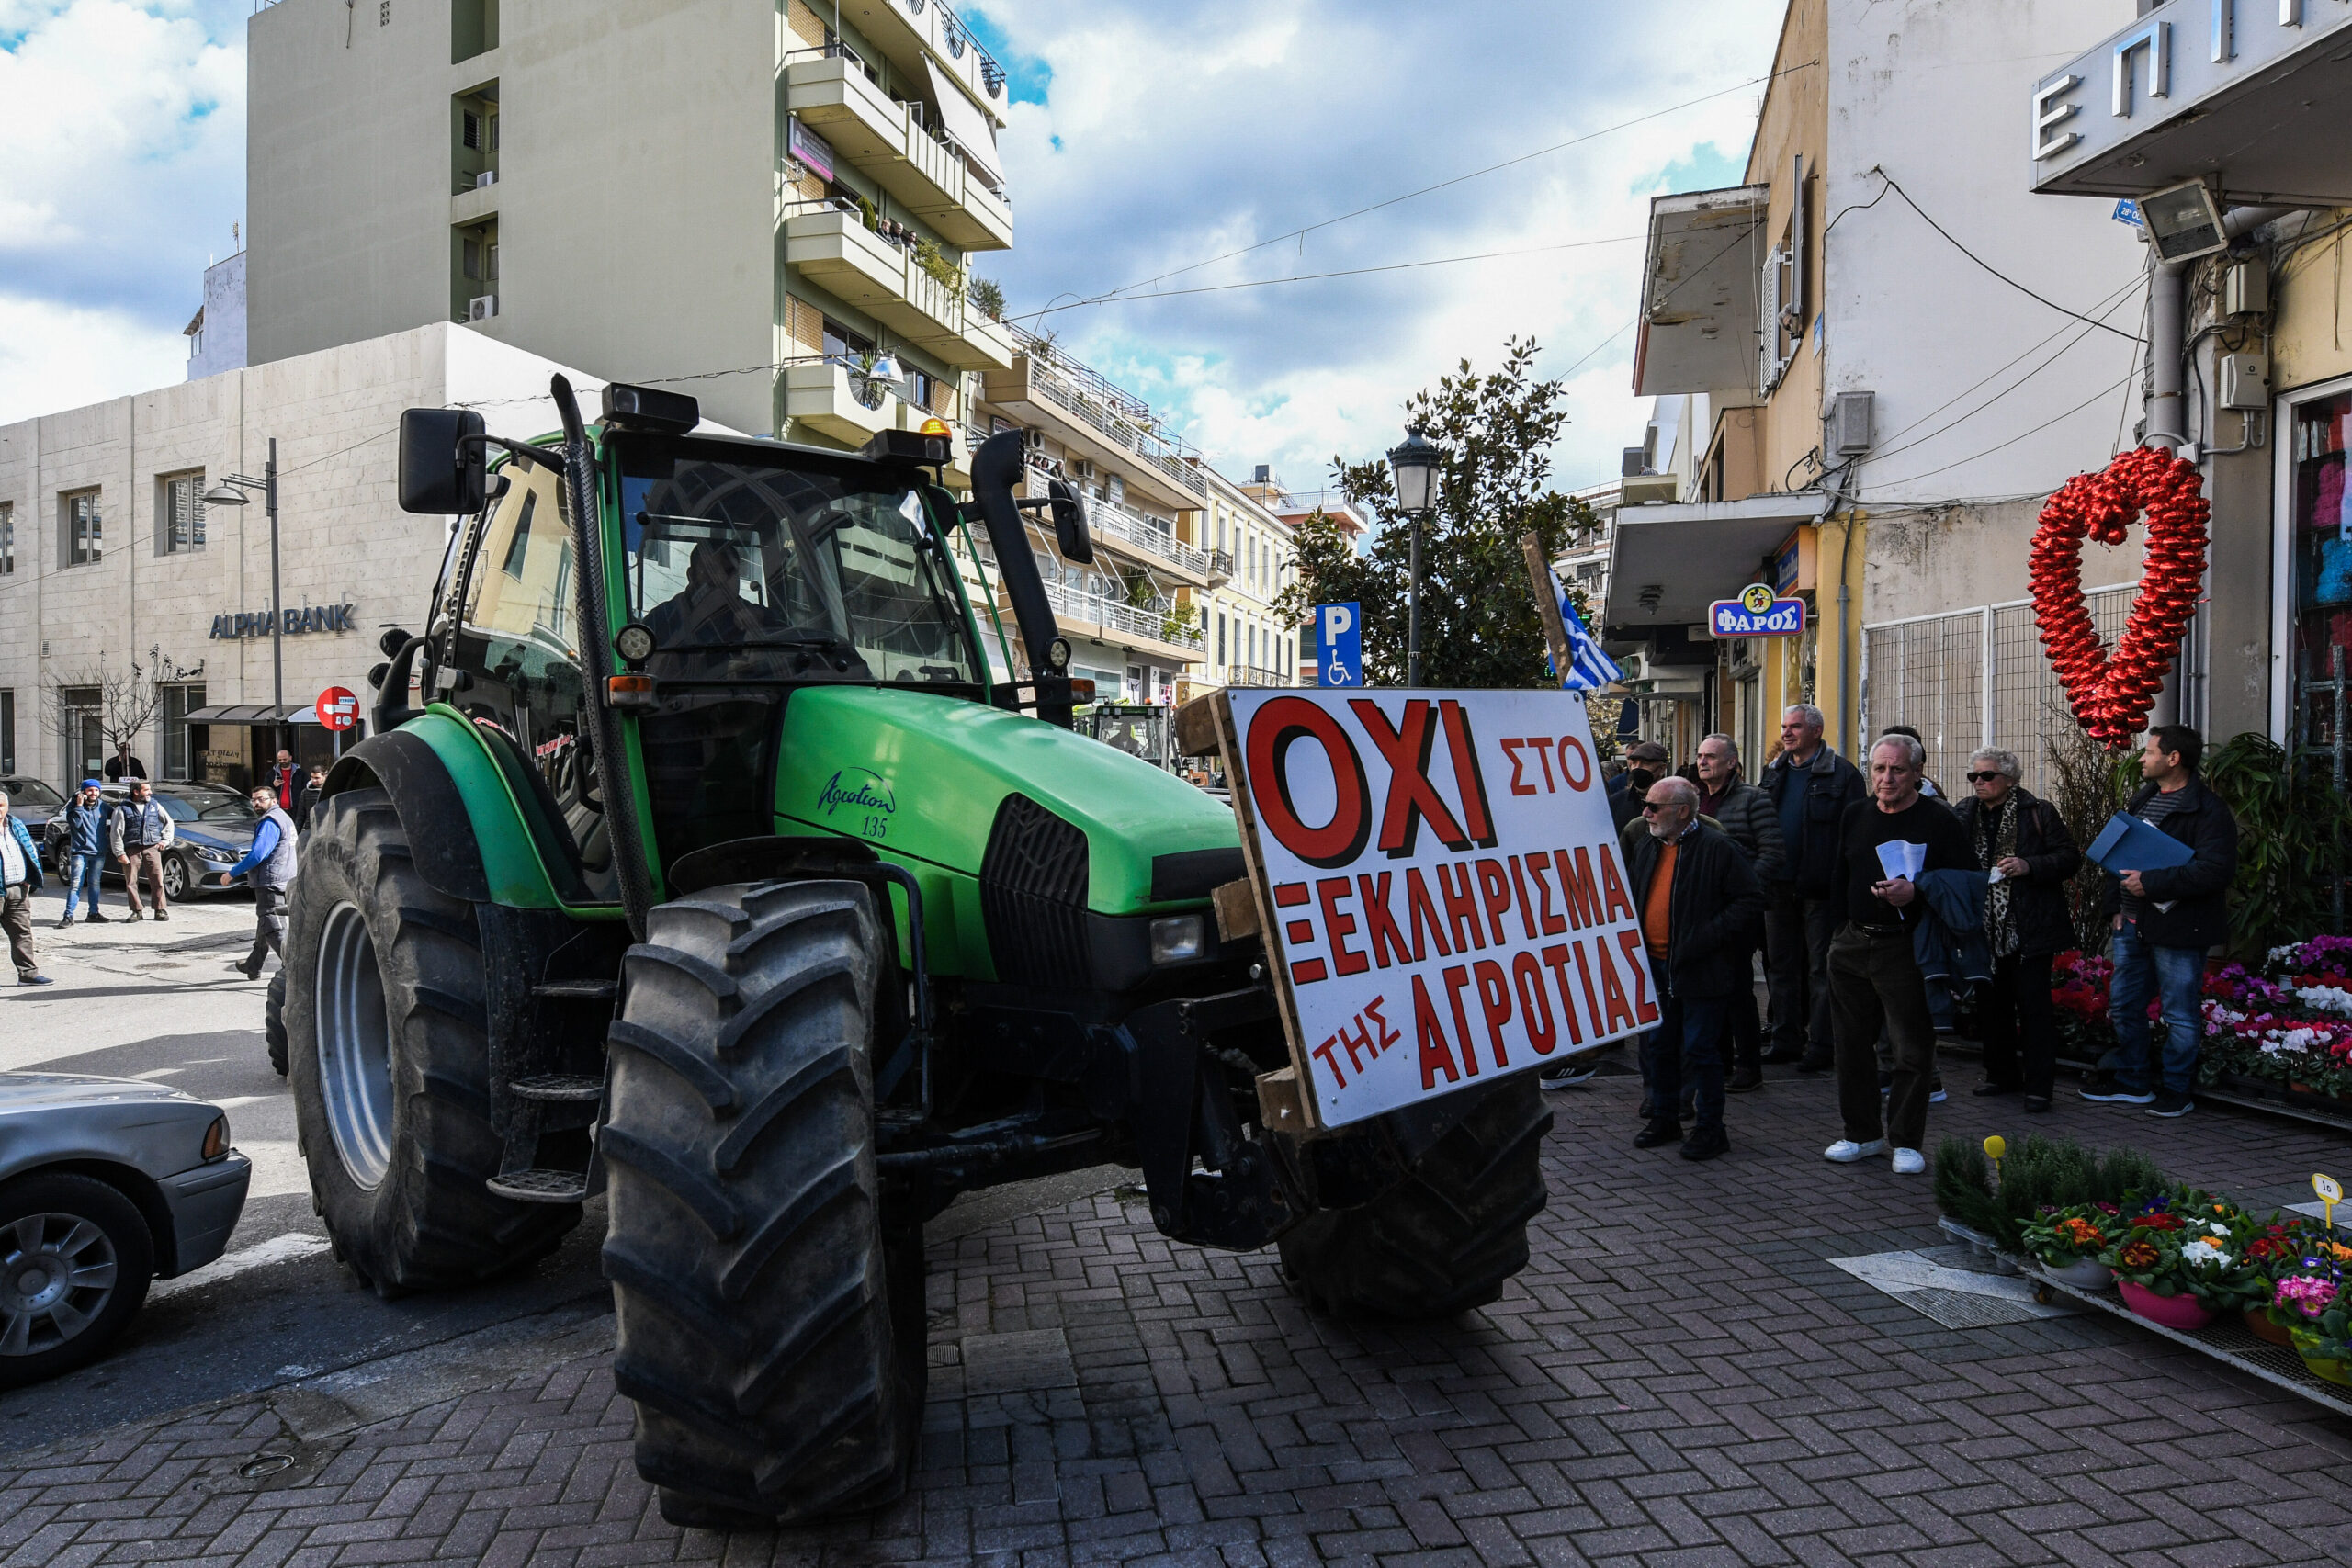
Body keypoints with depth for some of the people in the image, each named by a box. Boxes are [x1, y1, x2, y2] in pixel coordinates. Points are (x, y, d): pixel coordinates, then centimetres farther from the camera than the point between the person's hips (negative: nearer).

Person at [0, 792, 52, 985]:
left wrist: (29, 879, 9)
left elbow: (30, 852, 18)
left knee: (22, 932, 6)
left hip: (18, 890, 5)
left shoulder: (16, 826, 13)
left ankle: (28, 972, 9)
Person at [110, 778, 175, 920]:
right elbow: (116, 833, -1)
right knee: (131, 882, 0)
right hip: (131, 850, -2)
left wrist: (165, 840, 12)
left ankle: (161, 910, -1)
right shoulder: (122, 809, 3)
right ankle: (137, 911, 11)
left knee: (158, 880, -6)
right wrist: (119, 853, -7)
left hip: (152, 848, 2)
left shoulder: (154, 805, 13)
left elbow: (169, 822, 24)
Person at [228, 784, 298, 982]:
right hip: (282, 881, 11)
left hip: (270, 882, -11)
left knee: (274, 929, -13)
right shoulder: (283, 818, 20)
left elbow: (257, 855, -21)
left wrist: (232, 872, -11)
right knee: (264, 924, 23)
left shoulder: (269, 822, -14)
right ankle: (253, 966, 37)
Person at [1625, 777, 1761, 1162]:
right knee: (1658, 1046, 14)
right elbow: (1631, 897, 23)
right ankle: (1664, 1118, 28)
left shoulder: (1717, 848, -11)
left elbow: (1751, 900, -13)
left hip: (1701, 971, -7)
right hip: (1655, 968, 7)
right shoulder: (1644, 847, 10)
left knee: (1700, 1050, 0)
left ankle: (1709, 1127, 13)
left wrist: (1707, 937, -19)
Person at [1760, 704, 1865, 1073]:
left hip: (1818, 887, -7)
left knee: (1821, 968, 2)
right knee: (1780, 965, 12)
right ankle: (1786, 1040, 22)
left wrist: (1841, 885, -19)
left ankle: (1821, 1046, 9)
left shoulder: (1841, 775, -8)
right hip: (1779, 886, 7)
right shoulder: (1774, 772, 13)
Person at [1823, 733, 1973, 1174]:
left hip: (1906, 949, -5)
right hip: (1851, 945, 5)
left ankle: (1906, 1141, 12)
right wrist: (1833, 935, 14)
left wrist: (1915, 893, -22)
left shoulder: (1939, 821, -4)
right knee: (1853, 1044, 10)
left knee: (1913, 1050, 0)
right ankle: (1862, 1133, 23)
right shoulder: (1854, 815, 12)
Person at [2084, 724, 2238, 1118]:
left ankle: (2176, 1089, 16)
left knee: (2180, 1014, 3)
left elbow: (2215, 870, -23)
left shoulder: (2207, 810, -14)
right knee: (2124, 1004, 16)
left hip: (2178, 928, -9)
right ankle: (2133, 1081, 28)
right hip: (2133, 924, 9)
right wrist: (2116, 904, 10)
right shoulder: (2142, 799, 13)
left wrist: (2151, 883, -23)